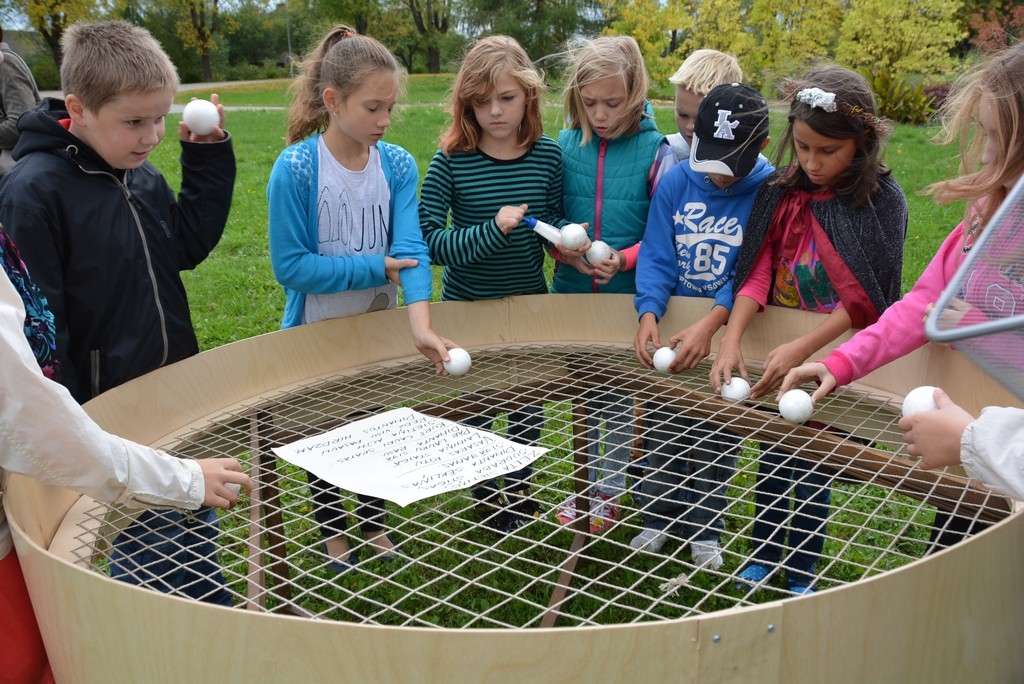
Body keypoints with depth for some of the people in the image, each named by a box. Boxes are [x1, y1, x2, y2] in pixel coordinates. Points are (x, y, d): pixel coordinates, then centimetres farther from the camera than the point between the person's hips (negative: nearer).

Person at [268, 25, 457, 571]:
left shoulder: (399, 166, -9)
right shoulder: (295, 169, -20)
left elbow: (411, 248, -20)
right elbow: (291, 265, -22)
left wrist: (420, 324, -35)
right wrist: (377, 268, -23)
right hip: (317, 333, -3)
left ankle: (374, 524, 42)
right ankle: (331, 532, 39)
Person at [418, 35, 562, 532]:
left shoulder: (548, 155, -6)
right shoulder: (451, 161, -15)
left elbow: (557, 225, 6)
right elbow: (429, 242, -20)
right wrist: (493, 230, -32)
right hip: (467, 305, -2)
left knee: (527, 402, 16)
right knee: (474, 405, 13)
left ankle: (520, 487, 41)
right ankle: (485, 496, 38)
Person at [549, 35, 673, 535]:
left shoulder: (654, 151, -9)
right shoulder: (565, 146, -1)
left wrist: (624, 259, -21)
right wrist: (565, 250, -15)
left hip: (628, 294, -3)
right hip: (572, 290, 3)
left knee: (619, 397, 9)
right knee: (582, 395, 16)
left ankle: (610, 493, 27)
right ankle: (587, 483, 34)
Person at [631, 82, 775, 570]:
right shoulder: (675, 182, -7)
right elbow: (656, 258, -8)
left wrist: (709, 325, -31)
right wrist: (648, 315, -24)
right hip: (669, 329, 3)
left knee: (716, 439, 10)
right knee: (661, 430, 13)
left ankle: (704, 532, 28)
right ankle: (658, 518, 33)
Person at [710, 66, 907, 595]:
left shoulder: (883, 200, -13)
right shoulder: (781, 191, -2)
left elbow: (864, 297, -18)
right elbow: (757, 271, -9)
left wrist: (802, 349, -26)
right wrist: (731, 339, -23)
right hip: (775, 355, 3)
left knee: (814, 469, 8)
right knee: (771, 459, 16)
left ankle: (801, 572, 29)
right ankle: (762, 555, 36)